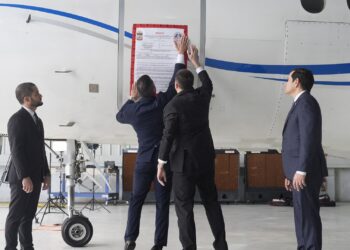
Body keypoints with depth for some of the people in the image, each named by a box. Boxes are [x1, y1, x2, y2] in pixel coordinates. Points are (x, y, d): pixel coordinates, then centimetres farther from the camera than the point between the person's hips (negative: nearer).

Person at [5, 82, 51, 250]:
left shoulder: (37, 120, 16)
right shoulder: (17, 119, -11)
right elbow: (16, 150, -18)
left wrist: (46, 174, 13)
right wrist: (25, 177, -23)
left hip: (35, 177, 8)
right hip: (22, 178, -8)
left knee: (28, 215, 11)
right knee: (16, 215, -2)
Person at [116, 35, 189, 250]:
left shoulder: (132, 109, -5)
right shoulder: (162, 102, -11)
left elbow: (119, 116, 18)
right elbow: (176, 81, -3)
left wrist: (131, 99, 23)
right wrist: (181, 54, 5)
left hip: (144, 160, 2)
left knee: (136, 200, 13)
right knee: (163, 202, 3)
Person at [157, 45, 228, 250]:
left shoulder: (172, 106, -13)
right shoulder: (202, 96, 2)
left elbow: (168, 137, -15)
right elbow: (208, 84, 27)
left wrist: (161, 165, -8)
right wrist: (196, 62, 36)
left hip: (184, 162, -5)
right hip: (206, 158, 6)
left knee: (184, 207, 2)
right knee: (212, 201, 15)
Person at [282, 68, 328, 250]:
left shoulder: (306, 102, -12)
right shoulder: (301, 104, 20)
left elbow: (309, 139, -20)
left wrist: (301, 171, -23)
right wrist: (291, 172, 21)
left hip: (306, 172, -10)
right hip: (300, 171, 10)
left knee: (307, 215, -8)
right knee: (303, 215, 11)